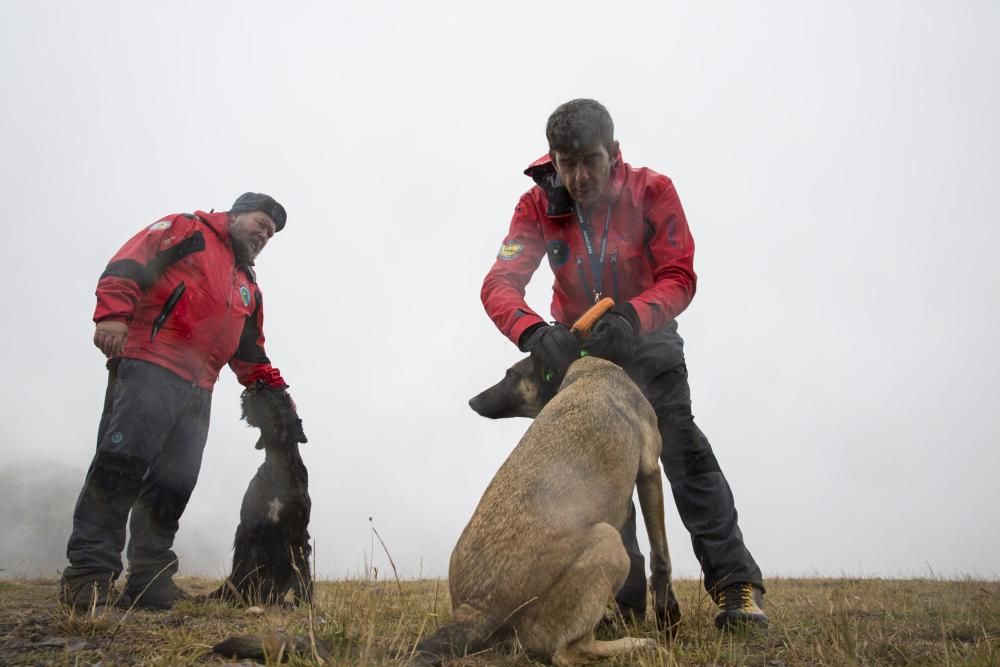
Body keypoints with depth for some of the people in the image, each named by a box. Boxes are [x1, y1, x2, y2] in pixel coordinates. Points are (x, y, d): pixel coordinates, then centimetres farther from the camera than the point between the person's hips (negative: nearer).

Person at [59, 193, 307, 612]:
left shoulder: (249, 289, 31)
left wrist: (275, 393, 18)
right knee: (123, 459, -18)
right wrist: (113, 313, -21)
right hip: (149, 366, -7)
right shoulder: (187, 231, 11)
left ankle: (149, 582, 5)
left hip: (197, 389, 7)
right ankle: (89, 573, -13)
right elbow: (129, 263, -5)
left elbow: (250, 356, 31)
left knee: (175, 483, 0)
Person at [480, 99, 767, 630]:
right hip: (579, 344, 2)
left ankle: (735, 583, -16)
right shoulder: (539, 206, -18)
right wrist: (535, 333, -49)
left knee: (681, 444, -18)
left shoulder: (652, 191, -21)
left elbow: (679, 278, -24)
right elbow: (499, 284, -28)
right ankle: (626, 599, 7)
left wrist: (631, 316, -45)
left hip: (647, 336, -2)